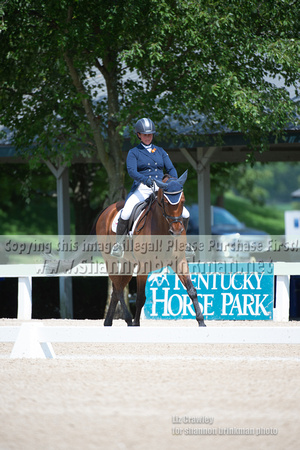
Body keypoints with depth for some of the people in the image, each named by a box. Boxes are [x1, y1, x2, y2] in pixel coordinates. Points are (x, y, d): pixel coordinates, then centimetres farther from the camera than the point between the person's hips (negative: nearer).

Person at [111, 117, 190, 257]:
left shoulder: (160, 151, 17)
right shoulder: (133, 153, 5)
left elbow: (171, 169, 10)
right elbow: (131, 171, -11)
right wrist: (145, 179, -30)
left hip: (161, 189, 4)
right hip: (142, 189, -3)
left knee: (185, 214, -7)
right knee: (125, 214, -27)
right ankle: (118, 243, -8)